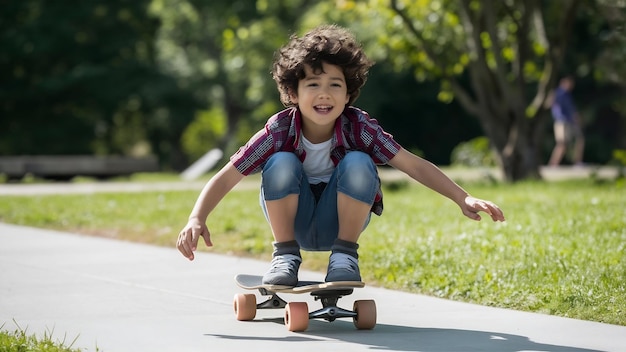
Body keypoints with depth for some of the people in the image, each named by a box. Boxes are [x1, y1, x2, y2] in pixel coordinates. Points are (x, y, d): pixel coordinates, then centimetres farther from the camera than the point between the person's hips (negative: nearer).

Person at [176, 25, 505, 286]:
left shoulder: (358, 128, -20)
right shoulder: (280, 130, -21)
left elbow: (414, 165, -22)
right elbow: (225, 178, -22)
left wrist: (463, 198, -33)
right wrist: (196, 219, -38)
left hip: (338, 220, 0)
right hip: (293, 222, 0)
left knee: (358, 163, -28)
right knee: (282, 163, -29)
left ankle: (345, 256, -12)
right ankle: (285, 257, -11)